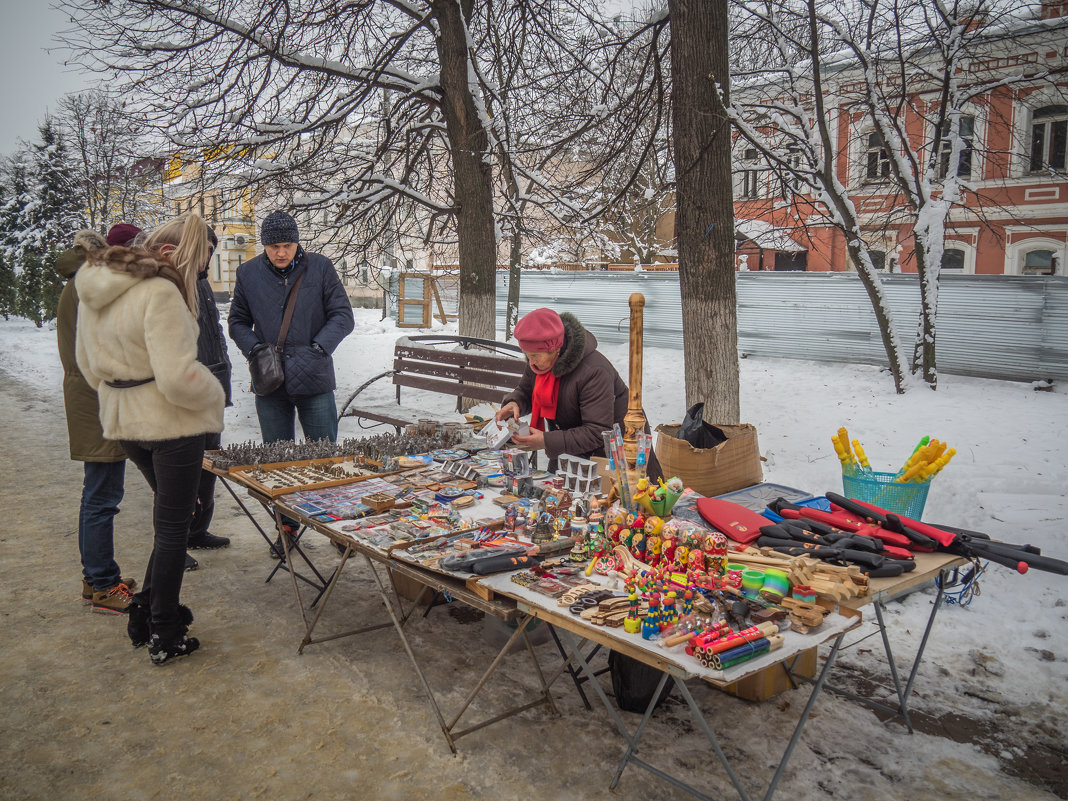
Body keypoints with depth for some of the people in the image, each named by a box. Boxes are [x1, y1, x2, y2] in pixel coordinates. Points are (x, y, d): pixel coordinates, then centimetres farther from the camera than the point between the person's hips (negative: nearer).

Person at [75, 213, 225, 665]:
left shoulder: (93, 290, 7)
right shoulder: (161, 294, -23)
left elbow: (89, 364, 16)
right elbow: (177, 377, -29)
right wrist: (214, 393, -10)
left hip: (123, 423, 8)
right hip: (171, 424, -8)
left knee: (170, 516, 24)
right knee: (173, 526, 6)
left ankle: (149, 612, 31)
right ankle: (164, 637, 18)